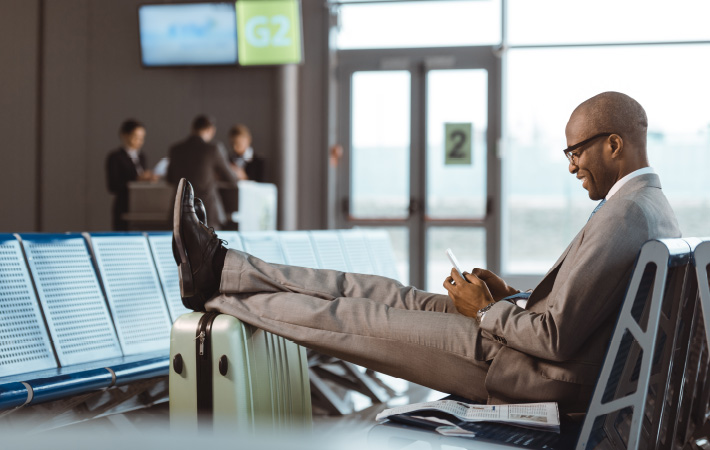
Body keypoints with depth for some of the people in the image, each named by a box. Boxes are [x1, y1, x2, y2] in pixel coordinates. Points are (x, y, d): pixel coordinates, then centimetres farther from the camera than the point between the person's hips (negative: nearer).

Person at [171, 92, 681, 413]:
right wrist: (510, 296, 7)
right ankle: (221, 269, 13)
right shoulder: (653, 207, 10)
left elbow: (558, 338, -26)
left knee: (355, 319, -2)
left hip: (536, 373, -9)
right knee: (391, 295, 7)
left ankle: (215, 290, 13)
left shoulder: (622, 217, -24)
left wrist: (487, 311, -11)